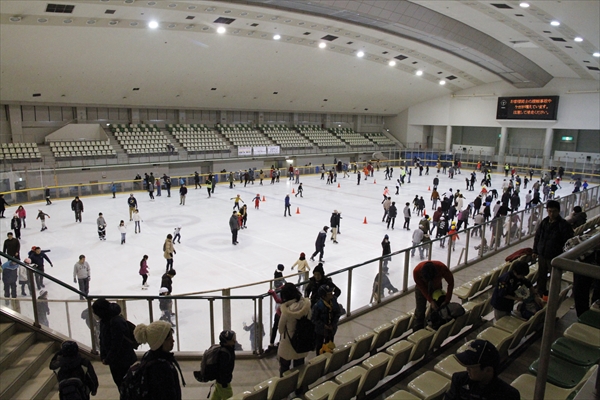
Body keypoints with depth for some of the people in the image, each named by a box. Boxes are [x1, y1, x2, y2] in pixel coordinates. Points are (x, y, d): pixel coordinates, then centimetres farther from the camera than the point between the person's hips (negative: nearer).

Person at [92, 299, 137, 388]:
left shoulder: (117, 322, -27)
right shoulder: (104, 321, 1)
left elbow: (116, 346, -24)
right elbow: (102, 340, 9)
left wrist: (107, 360, -13)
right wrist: (103, 357, 1)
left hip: (124, 362, -8)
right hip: (114, 362, 8)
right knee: (120, 384, 20)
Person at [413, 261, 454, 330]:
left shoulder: (442, 268, -38)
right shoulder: (416, 271, -40)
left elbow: (451, 283, -19)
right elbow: (422, 288, -22)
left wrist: (447, 300, -19)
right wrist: (431, 301, -27)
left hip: (436, 287, 1)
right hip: (422, 287, -1)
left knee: (436, 309, 0)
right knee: (420, 309, 0)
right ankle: (417, 330, 16)